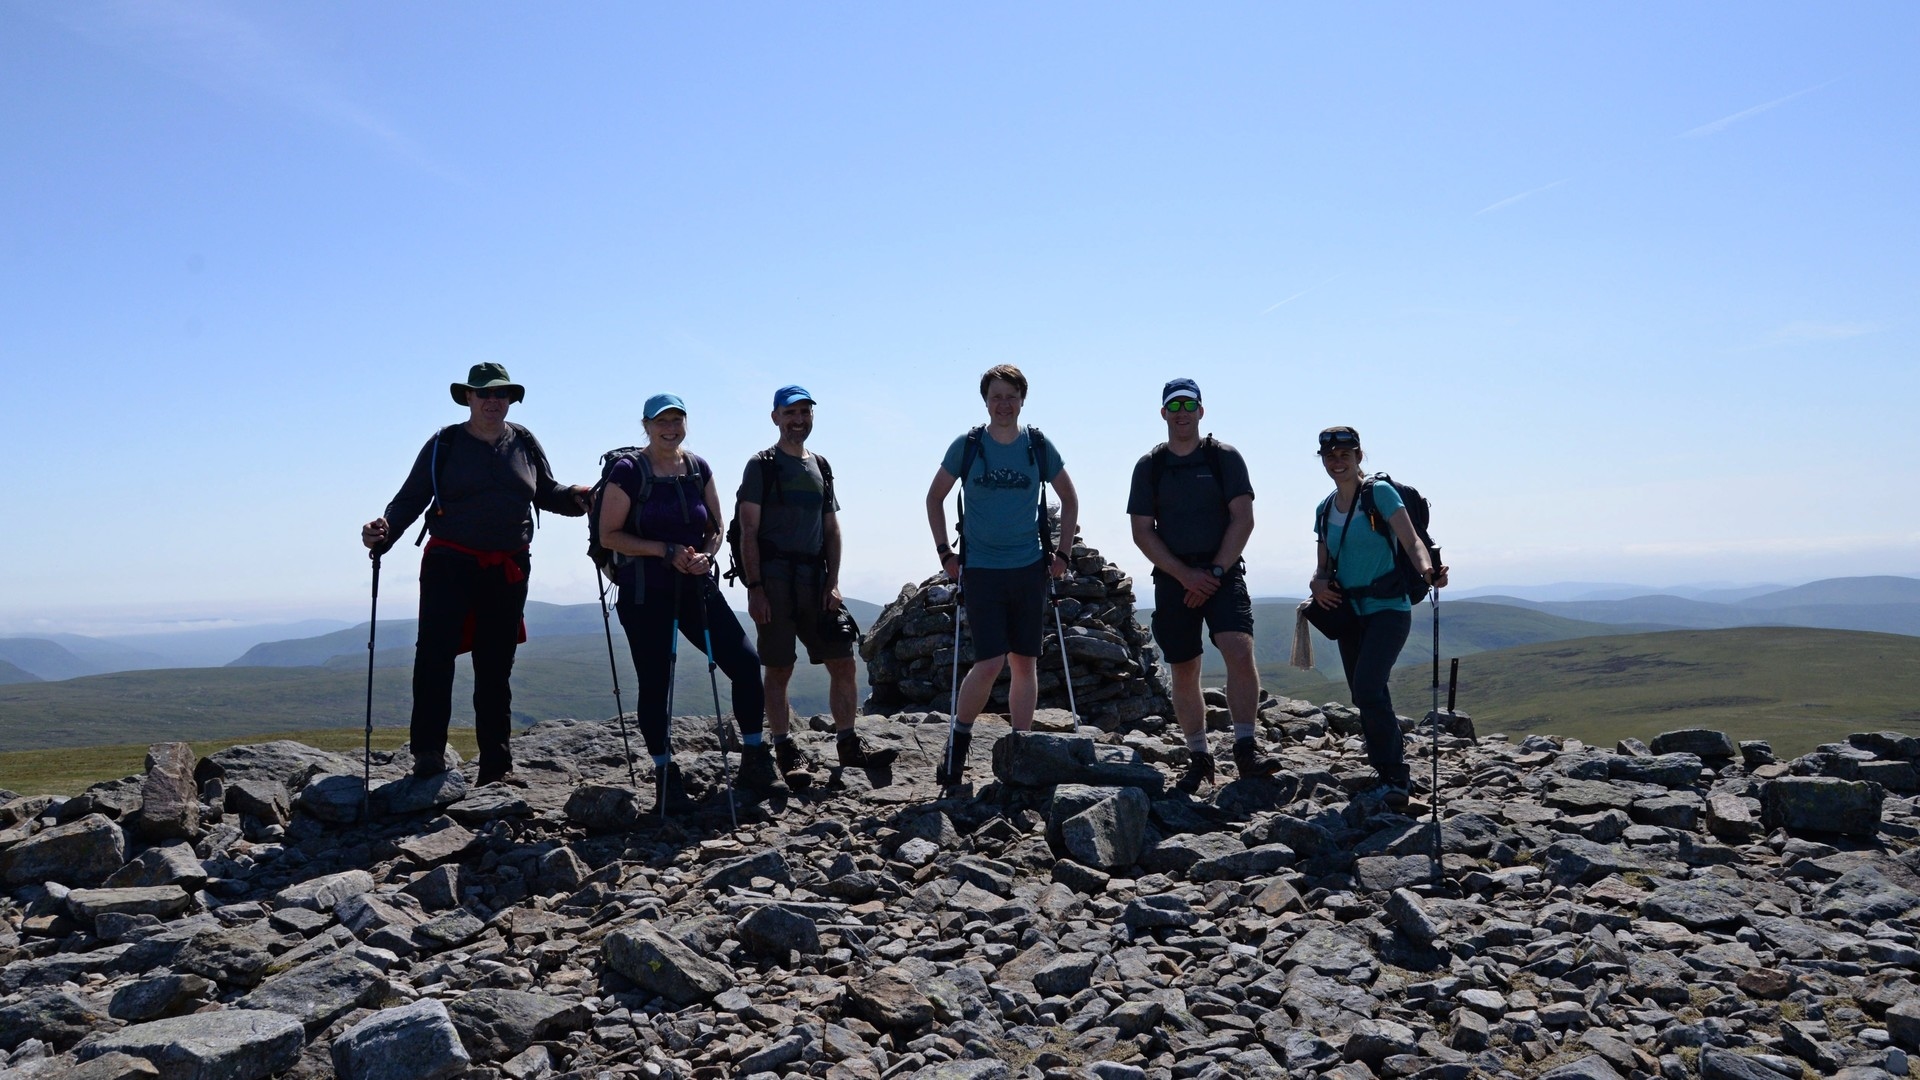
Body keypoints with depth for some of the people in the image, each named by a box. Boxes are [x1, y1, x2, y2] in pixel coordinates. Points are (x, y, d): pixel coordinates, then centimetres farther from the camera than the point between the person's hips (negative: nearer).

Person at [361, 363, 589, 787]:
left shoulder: (524, 443, 11)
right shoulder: (445, 444, 3)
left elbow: (547, 493, 17)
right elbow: (411, 498, 1)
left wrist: (577, 497, -3)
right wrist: (383, 531, -16)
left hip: (508, 571, 3)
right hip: (450, 564, -3)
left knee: (496, 665, 8)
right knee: (435, 652, -18)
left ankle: (496, 766, 15)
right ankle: (427, 752, -11)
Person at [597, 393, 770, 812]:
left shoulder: (698, 468, 7)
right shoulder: (628, 472, -6)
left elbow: (716, 528, 13)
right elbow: (609, 536, -8)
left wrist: (705, 555, -9)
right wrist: (666, 551, -16)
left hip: (696, 586, 4)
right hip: (645, 593, -4)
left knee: (746, 663, -5)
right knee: (654, 683, 2)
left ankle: (754, 759, 11)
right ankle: (665, 777, 17)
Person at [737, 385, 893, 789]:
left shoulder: (821, 467, 17)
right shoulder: (761, 466, 1)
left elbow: (832, 531, 16)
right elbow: (748, 533, -5)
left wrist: (833, 583, 5)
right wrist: (754, 588, -13)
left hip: (814, 580, 5)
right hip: (774, 578, -5)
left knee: (843, 664, 4)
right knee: (779, 670, -1)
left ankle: (848, 744, 15)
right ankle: (786, 753, 7)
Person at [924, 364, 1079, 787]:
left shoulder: (1039, 446, 3)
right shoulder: (966, 446, -1)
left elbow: (1069, 499, 15)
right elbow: (934, 497, 10)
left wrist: (1062, 552, 7)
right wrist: (944, 552, 3)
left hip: (1028, 569, 2)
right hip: (980, 569, -2)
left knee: (1025, 662, 6)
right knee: (989, 663, -10)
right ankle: (958, 740, 11)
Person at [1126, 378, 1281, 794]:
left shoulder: (1224, 457, 4)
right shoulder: (1149, 466, 7)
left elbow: (1242, 518, -1)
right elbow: (1142, 532, 2)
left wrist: (1216, 571, -11)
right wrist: (1186, 575, -8)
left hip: (1222, 572, -2)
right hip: (1173, 578, 2)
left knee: (1240, 651, -22)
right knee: (1183, 672, 5)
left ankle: (1245, 749, -14)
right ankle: (1198, 758, 18)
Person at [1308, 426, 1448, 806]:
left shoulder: (1380, 494, -7)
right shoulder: (1324, 510, 10)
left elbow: (1411, 540, -18)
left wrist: (1427, 568, -39)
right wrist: (1319, 583, -7)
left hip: (1388, 608, -7)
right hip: (1349, 613, 7)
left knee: (1368, 687, -22)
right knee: (1364, 697, 10)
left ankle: (1394, 778, -10)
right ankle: (1392, 774, 27)